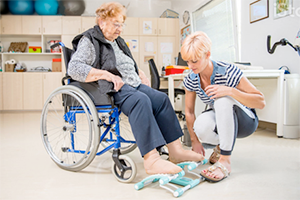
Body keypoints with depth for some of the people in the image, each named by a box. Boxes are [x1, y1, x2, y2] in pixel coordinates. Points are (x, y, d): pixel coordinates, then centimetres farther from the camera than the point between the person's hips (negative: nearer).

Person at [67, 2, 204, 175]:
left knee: (161, 98, -17)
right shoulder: (89, 41, 2)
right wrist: (106, 74, -20)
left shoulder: (119, 42, 27)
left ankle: (175, 150, -19)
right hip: (113, 89, -8)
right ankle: (151, 159, -43)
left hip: (133, 84, 8)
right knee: (141, 100, -35)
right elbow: (74, 68, -13)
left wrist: (141, 75, 14)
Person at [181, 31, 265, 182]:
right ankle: (221, 145, 3)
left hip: (245, 123, -3)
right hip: (219, 122, 3)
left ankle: (225, 161, -31)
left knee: (223, 99, -36)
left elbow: (261, 103, -25)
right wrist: (195, 141, -5)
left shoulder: (228, 72, -24)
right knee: (201, 126, -34)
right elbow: (189, 111, -3)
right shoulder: (190, 80, -10)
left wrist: (230, 91, -39)